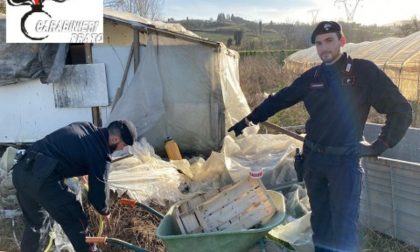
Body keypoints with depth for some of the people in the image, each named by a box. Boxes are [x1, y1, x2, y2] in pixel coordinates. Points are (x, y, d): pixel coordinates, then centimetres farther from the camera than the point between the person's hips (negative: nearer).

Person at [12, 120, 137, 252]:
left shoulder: (86, 127, 16)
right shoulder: (100, 153, -5)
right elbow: (98, 190, 0)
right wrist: (105, 211, 19)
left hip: (21, 170, 9)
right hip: (42, 179, -9)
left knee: (34, 222, 27)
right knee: (76, 224, 7)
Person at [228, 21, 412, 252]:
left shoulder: (364, 71, -6)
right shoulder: (312, 77, 6)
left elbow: (400, 109, -3)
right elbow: (279, 100, 15)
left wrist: (382, 145, -5)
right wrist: (248, 120, 15)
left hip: (345, 160, -4)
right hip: (313, 157, 5)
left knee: (343, 225, -3)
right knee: (319, 219, 16)